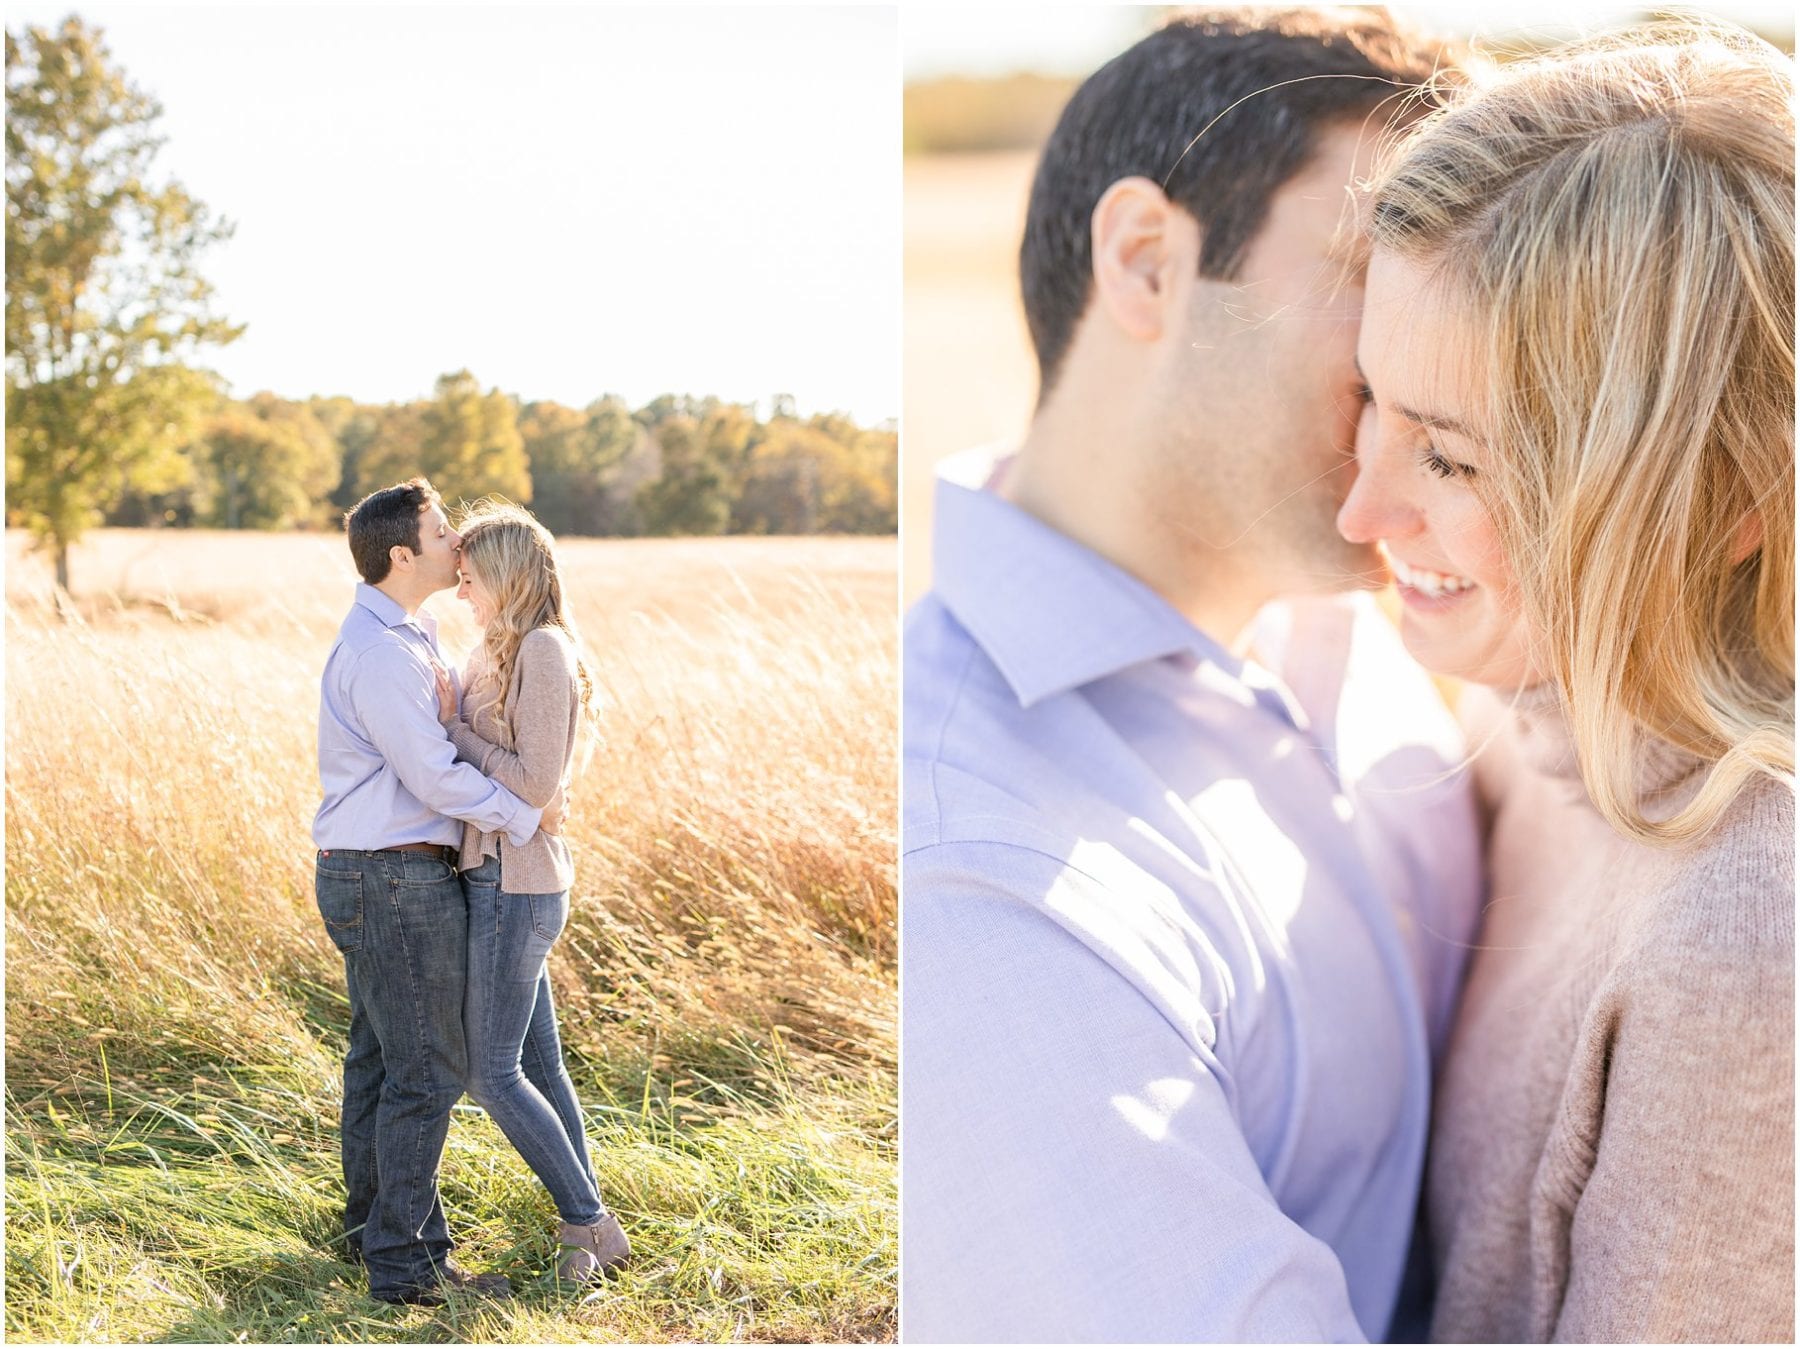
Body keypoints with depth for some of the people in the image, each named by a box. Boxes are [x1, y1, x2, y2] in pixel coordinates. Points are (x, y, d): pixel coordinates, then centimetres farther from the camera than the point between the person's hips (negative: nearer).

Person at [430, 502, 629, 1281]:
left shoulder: (542, 654, -15)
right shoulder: (508, 653, 14)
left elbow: (535, 785, -20)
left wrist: (451, 727, -12)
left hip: (514, 885, -10)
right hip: (504, 877, 10)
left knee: (491, 1073, -4)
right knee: (537, 1064, 13)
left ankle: (586, 1223, 5)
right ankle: (590, 1227, 21)